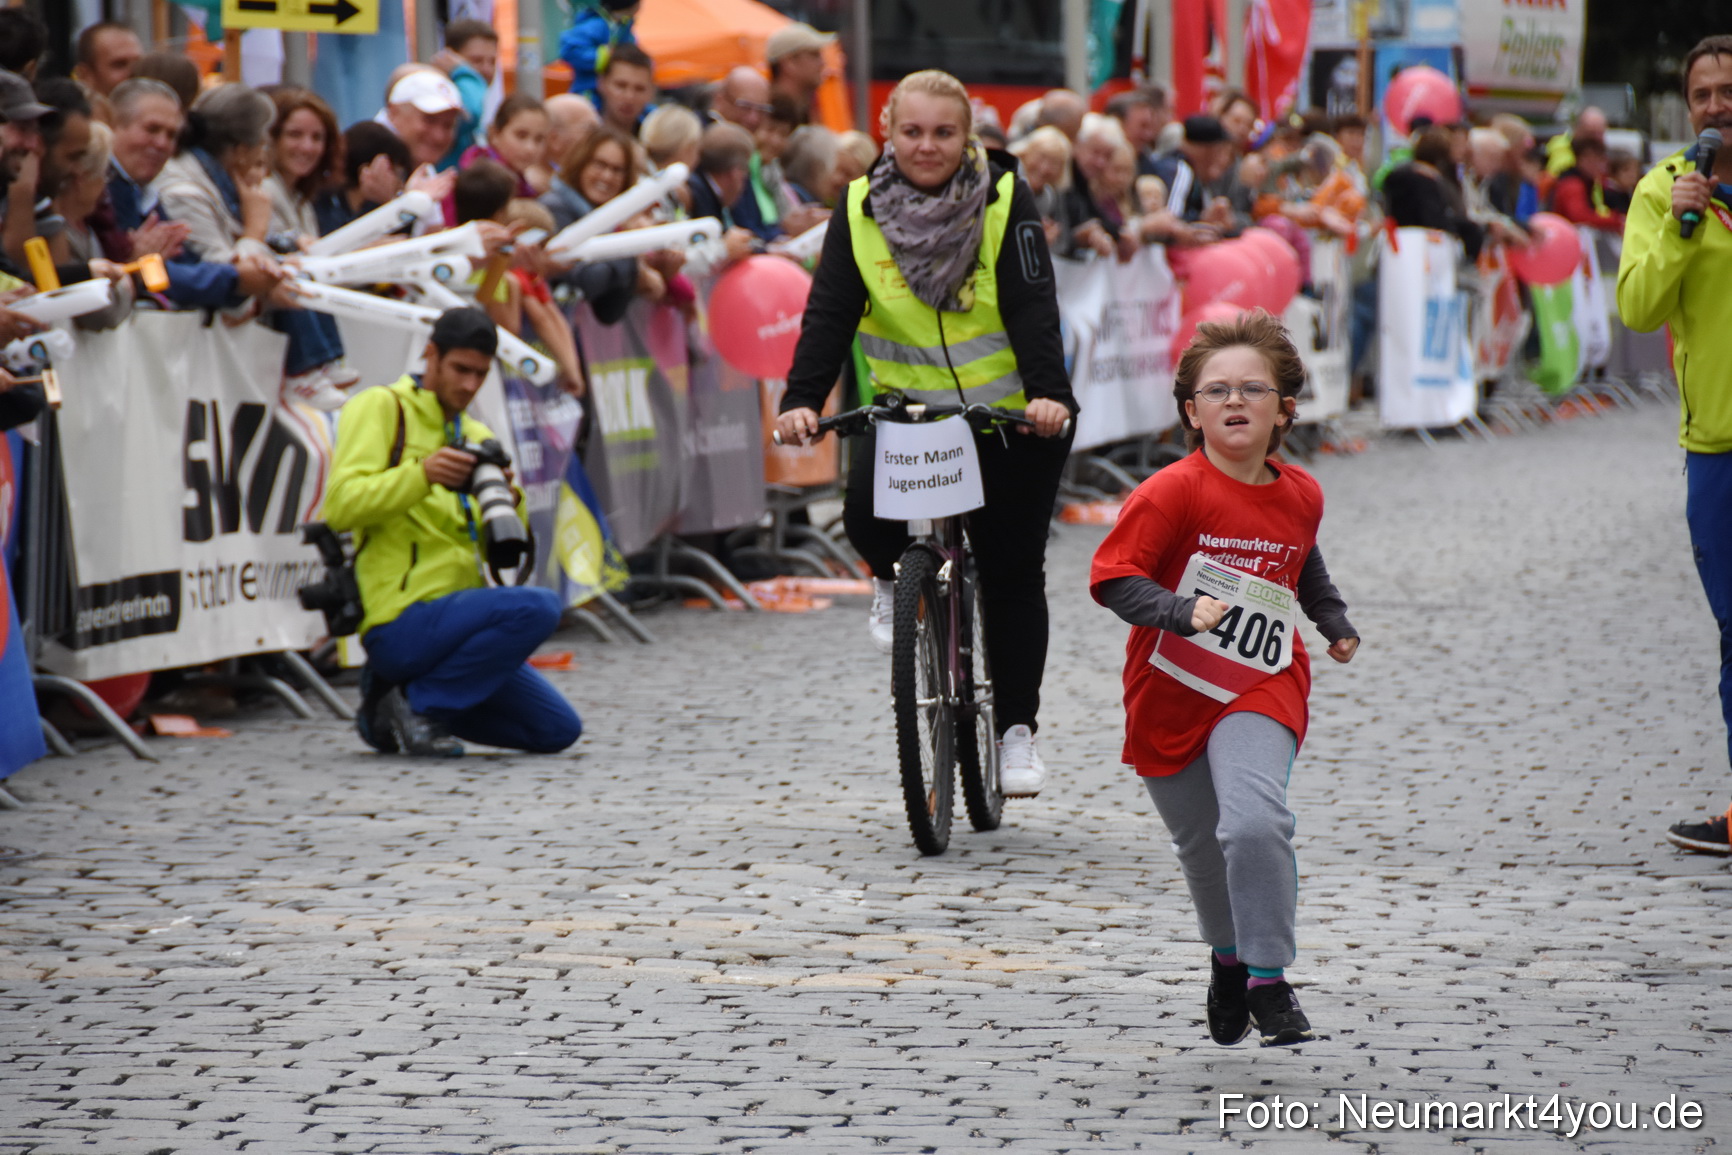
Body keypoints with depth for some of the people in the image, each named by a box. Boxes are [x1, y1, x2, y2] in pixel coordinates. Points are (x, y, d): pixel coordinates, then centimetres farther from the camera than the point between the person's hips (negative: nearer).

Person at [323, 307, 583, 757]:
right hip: (401, 622, -8)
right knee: (538, 607, -28)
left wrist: (508, 501, -11)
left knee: (558, 729, 3)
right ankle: (417, 705, -15)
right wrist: (420, 475, -26)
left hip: (456, 613, 8)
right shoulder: (381, 408, 0)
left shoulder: (476, 436, 21)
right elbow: (340, 508, -15)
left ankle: (391, 701, 11)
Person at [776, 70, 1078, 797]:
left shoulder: (1005, 202, -11)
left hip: (1013, 414, -1)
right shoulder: (861, 210, -6)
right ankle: (896, 580, 10)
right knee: (866, 513, -25)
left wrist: (1049, 393, -34)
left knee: (1012, 573, 0)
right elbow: (829, 313, -12)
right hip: (909, 407, 1)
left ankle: (1018, 730, 12)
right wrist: (802, 400, -26)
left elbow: (1032, 306, -19)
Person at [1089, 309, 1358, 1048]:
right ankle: (1227, 958, 45)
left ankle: (1269, 981, -14)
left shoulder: (1299, 495, 0)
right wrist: (1182, 611, -33)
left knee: (1255, 824, -25)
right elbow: (1111, 576, -20)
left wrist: (1334, 622, 13)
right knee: (1203, 849, 16)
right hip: (1169, 695, -1)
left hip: (1260, 690, 1)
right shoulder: (1175, 492, -16)